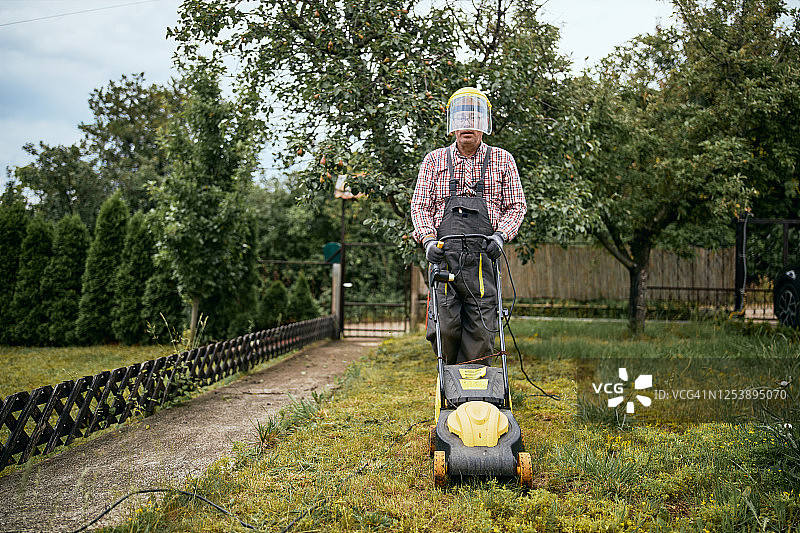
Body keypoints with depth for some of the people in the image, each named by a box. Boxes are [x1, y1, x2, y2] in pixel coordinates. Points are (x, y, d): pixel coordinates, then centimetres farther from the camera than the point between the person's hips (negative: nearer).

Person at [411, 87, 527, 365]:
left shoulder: (502, 160, 14)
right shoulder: (434, 160, 14)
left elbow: (516, 206, 11)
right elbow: (420, 205, 10)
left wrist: (500, 234, -7)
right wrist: (429, 238, -7)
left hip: (483, 256, 0)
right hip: (444, 253, 0)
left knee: (481, 330, -4)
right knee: (445, 329, -5)